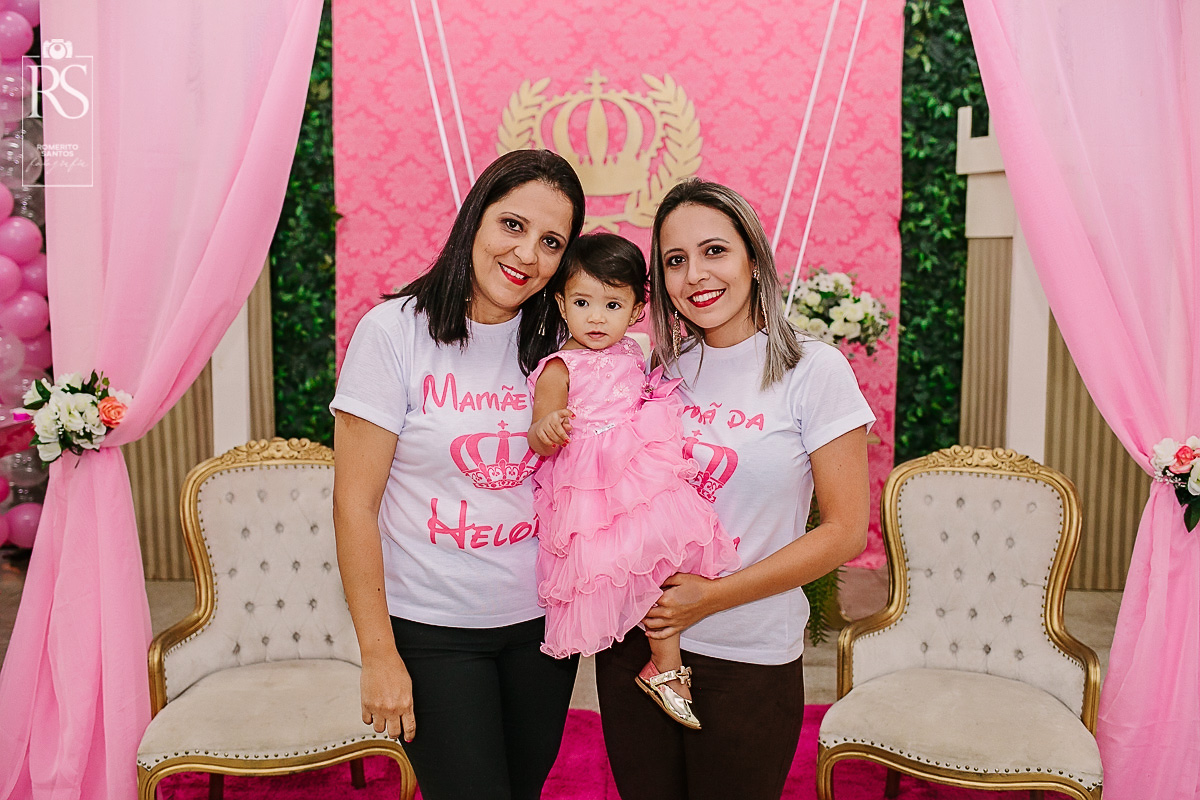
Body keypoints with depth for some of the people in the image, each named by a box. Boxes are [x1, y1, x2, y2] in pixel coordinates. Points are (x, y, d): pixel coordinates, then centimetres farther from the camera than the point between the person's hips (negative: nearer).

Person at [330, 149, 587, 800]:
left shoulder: (559, 341, 0)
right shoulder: (395, 330, -12)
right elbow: (355, 504, -12)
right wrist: (378, 654, -11)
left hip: (543, 621, 4)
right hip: (433, 629, -4)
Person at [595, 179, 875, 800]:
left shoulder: (811, 370, -9)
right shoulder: (661, 368, 3)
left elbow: (846, 530, -11)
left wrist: (713, 597, -15)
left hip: (749, 659, -3)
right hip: (636, 641, 4)